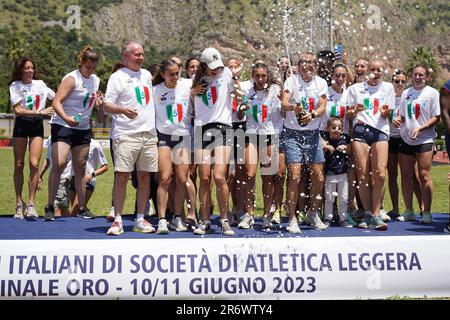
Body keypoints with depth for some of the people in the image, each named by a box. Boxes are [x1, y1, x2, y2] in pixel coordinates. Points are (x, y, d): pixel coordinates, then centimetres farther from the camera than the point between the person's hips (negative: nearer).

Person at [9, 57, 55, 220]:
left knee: (34, 164, -11)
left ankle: (31, 203, -5)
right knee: (19, 165, 2)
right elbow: (17, 110, -11)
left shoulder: (40, 84, 7)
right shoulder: (15, 86, -2)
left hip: (37, 126, 1)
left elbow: (56, 98, 18)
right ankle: (19, 203, 12)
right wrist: (40, 112, -18)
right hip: (21, 125, -1)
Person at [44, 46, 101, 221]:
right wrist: (66, 118, -37)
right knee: (58, 164, -15)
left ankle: (82, 207, 15)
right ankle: (50, 207, -9)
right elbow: (56, 102, -21)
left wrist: (98, 100, 4)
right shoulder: (72, 79, -11)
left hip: (83, 128, 7)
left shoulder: (95, 80, 12)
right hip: (63, 126, -7)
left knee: (80, 167, 9)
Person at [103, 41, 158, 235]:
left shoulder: (147, 75, 18)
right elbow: (106, 106, -6)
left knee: (145, 176, 5)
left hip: (149, 133, 6)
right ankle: (118, 221, -1)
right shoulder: (117, 77, 0)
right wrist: (123, 110, -25)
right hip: (126, 134, -6)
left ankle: (140, 220, 12)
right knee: (122, 176, -8)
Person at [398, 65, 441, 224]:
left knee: (424, 176, -9)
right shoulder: (406, 93, 14)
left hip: (425, 141, -5)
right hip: (406, 140, 5)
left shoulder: (432, 93, -1)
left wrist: (420, 128, -18)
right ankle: (409, 211, 14)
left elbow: (436, 118, -5)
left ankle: (427, 213, -4)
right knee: (406, 176, 5)